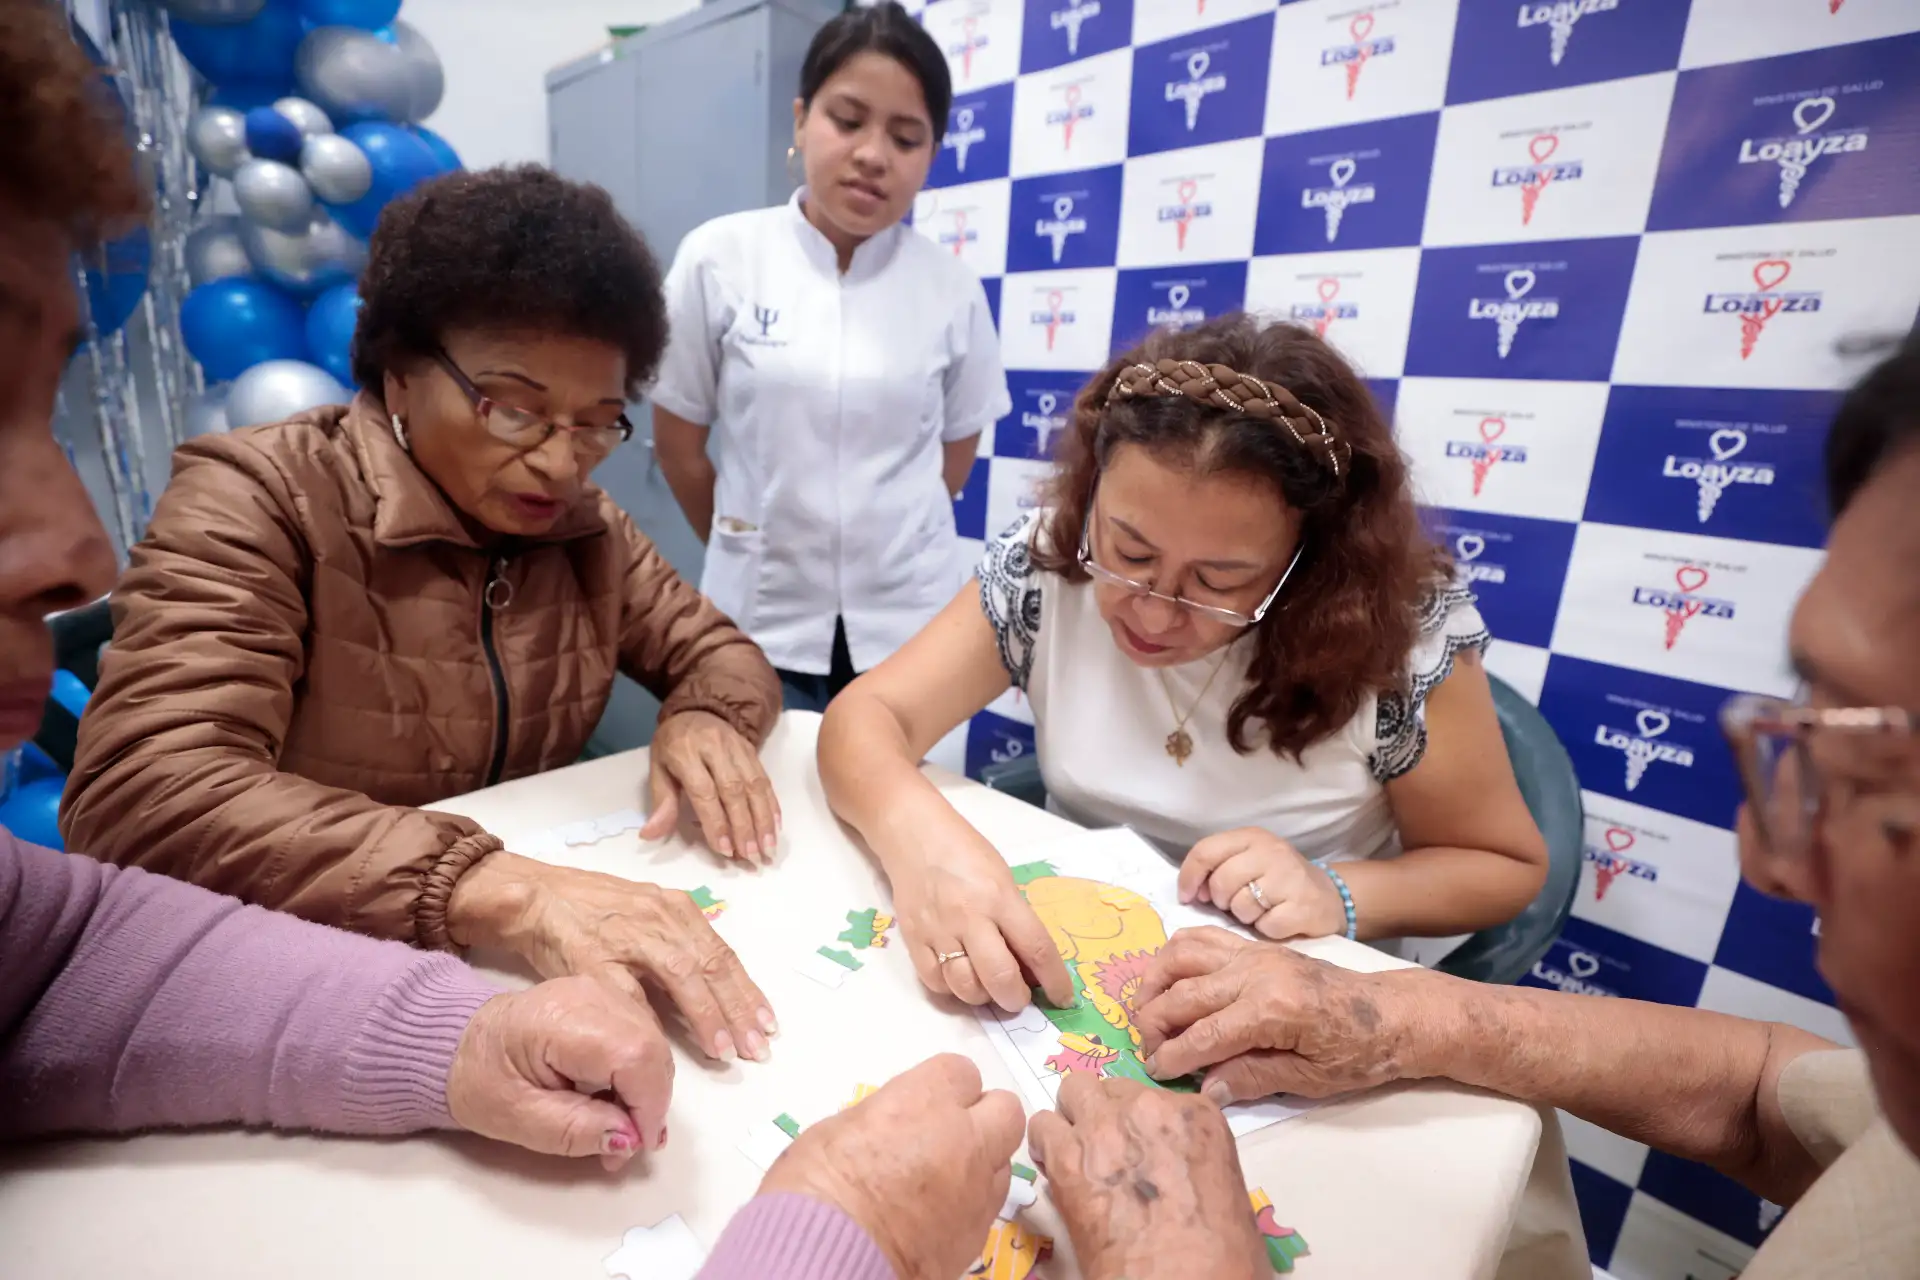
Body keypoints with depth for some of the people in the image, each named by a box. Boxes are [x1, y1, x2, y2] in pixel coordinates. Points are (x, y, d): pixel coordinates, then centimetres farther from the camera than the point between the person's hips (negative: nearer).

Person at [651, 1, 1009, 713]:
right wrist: (753, 552, 11)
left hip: (906, 619, 1)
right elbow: (678, 443, 2)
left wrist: (888, 539, 11)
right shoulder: (719, 259, -7)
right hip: (762, 617, -1)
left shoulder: (952, 289, -4)